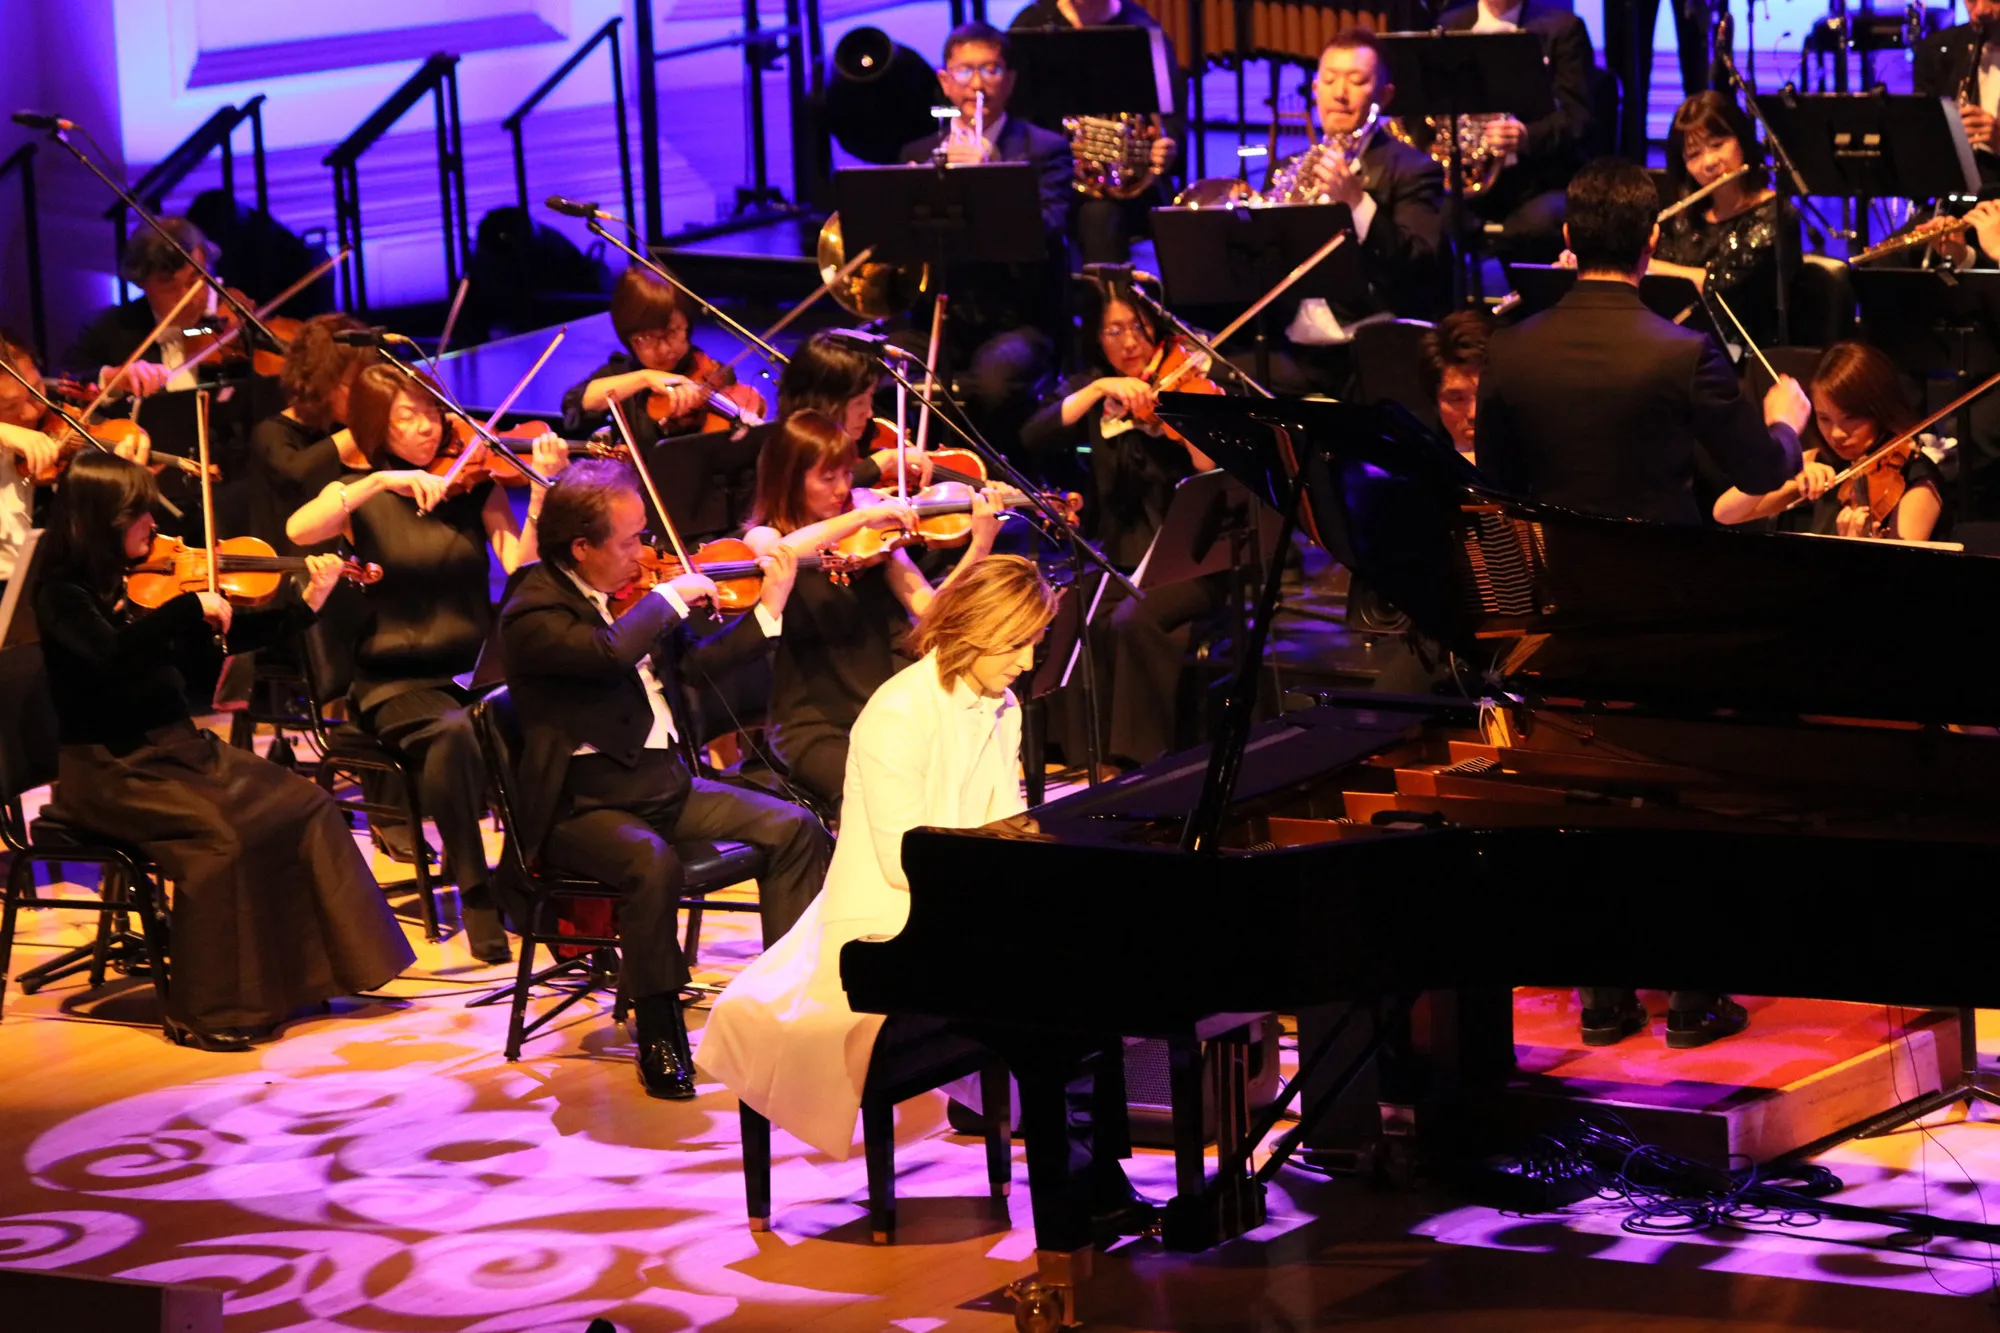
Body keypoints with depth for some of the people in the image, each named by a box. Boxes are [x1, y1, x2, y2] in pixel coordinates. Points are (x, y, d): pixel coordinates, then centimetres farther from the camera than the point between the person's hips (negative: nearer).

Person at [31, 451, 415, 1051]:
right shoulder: (63, 594, -11)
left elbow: (230, 636, 15)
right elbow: (113, 656, -31)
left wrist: (308, 602, 9)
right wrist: (190, 606, -28)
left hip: (177, 748, 8)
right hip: (110, 770, -8)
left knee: (306, 808, -8)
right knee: (220, 835, -30)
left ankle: (301, 975, 0)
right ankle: (208, 1011, -19)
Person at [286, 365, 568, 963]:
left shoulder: (475, 485, 9)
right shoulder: (358, 494, 6)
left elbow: (522, 566, -6)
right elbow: (298, 530, -17)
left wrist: (542, 488, -19)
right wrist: (382, 482, -24)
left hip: (475, 668, 2)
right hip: (397, 683, -2)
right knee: (453, 733, -35)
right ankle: (477, 897, -25)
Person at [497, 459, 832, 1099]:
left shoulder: (630, 594, 10)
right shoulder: (532, 613, -14)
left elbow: (699, 663, 20)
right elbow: (612, 652, -33)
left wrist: (769, 607, 13)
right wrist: (671, 596, -19)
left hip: (663, 781, 8)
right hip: (583, 802, -8)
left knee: (794, 827, -6)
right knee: (651, 863, -36)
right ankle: (659, 1036, -21)